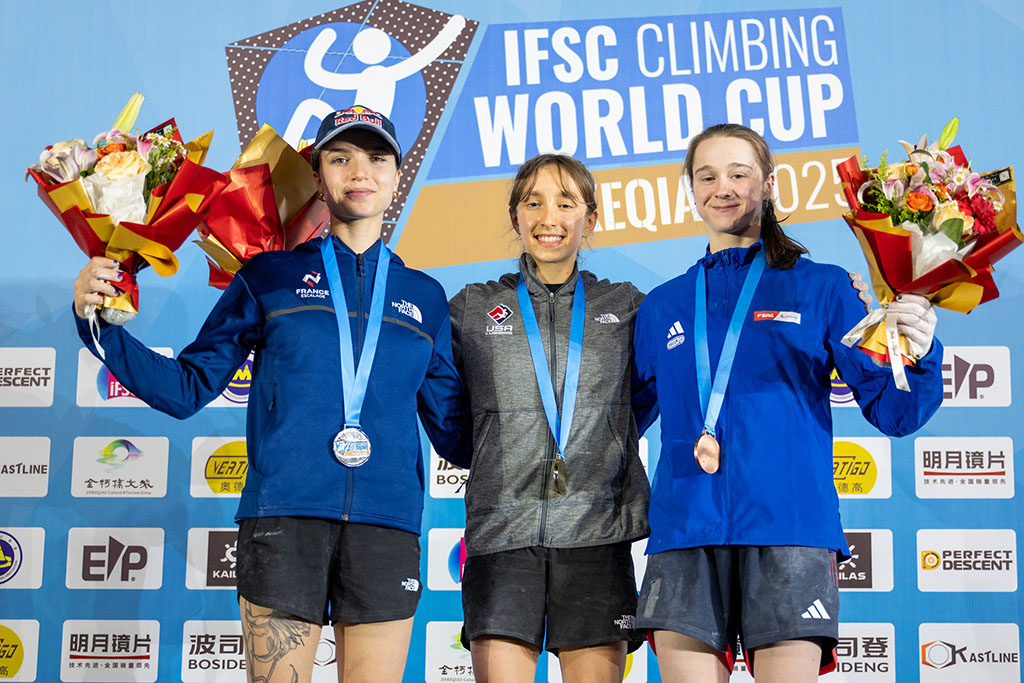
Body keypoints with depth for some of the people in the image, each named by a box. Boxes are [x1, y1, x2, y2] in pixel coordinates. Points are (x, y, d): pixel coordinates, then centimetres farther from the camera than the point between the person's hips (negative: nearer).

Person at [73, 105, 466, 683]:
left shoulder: (424, 298, 16)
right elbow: (188, 387, 9)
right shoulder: (271, 278, 11)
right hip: (283, 518, -2)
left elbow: (453, 429, 16)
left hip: (387, 526, 2)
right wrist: (98, 323, 0)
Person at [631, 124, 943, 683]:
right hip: (685, 535, 2)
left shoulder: (822, 288, 9)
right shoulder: (663, 307, 16)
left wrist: (920, 354, -15)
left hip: (791, 530, -2)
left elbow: (892, 412, 4)